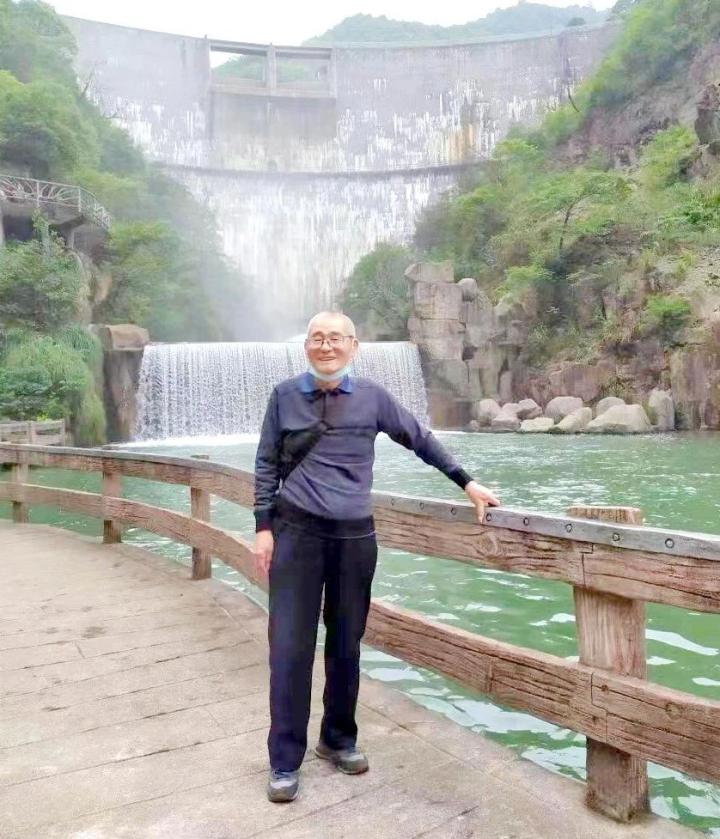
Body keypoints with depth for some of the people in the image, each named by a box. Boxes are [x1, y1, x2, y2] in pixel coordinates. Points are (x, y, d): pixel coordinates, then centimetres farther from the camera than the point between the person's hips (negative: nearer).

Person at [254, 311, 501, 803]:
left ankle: (338, 740, 31)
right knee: (290, 647, -1)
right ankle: (286, 761, 14)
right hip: (296, 532, -1)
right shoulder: (285, 396, 1)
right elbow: (267, 464, 5)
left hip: (355, 535, 1)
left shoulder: (371, 397, 2)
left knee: (346, 645, 11)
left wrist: (467, 483, 7)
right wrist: (263, 527, -1)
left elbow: (420, 439, 10)